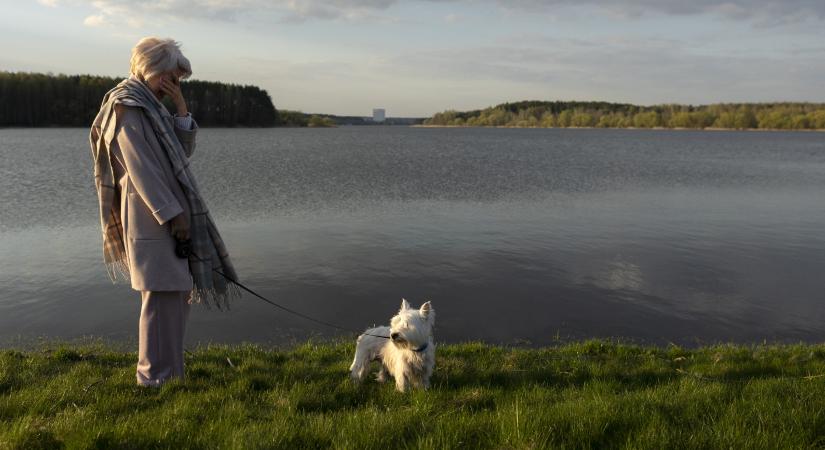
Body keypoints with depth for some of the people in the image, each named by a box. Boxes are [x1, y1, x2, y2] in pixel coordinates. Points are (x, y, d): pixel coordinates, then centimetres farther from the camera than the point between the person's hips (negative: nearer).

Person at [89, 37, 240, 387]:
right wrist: (173, 213, -20)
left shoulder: (150, 106, 19)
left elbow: (184, 150, 14)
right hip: (153, 218, -10)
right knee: (163, 295, -7)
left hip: (167, 213, 10)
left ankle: (165, 370, 22)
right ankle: (156, 376, 2)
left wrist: (181, 108, 3)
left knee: (176, 292, 12)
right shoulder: (127, 107, -10)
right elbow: (140, 168, -18)